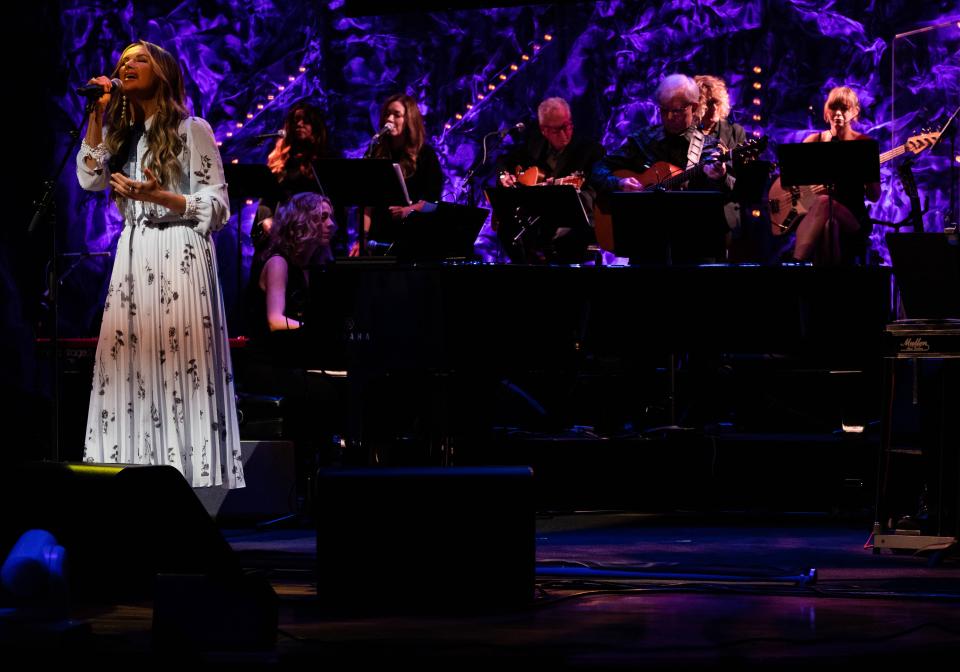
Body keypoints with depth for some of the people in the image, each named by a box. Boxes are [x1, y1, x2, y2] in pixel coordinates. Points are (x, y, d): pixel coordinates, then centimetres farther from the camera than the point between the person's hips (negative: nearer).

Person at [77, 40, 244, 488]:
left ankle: (189, 472, -13)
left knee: (178, 360, -12)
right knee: (129, 361, -1)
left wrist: (158, 196, -18)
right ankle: (135, 476, -2)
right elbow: (89, 179, 4)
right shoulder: (121, 134, 19)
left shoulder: (192, 129, 0)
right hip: (133, 253, 6)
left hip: (179, 254, -6)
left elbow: (217, 207, -4)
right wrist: (95, 117, 2)